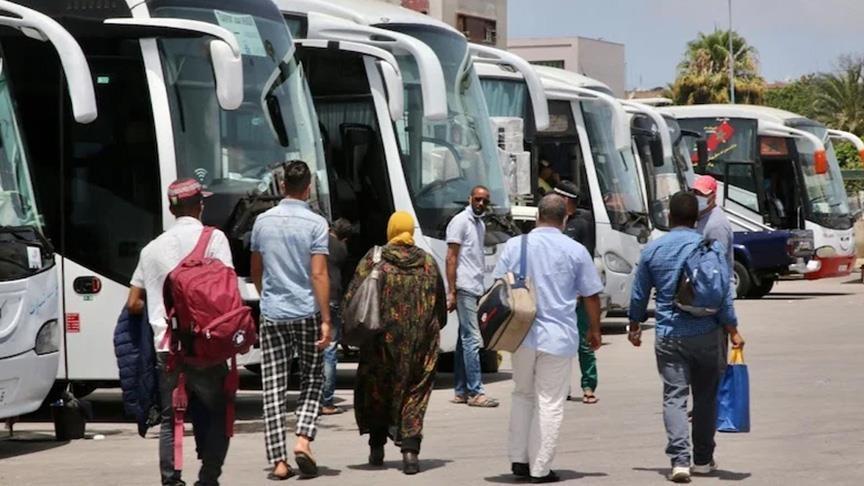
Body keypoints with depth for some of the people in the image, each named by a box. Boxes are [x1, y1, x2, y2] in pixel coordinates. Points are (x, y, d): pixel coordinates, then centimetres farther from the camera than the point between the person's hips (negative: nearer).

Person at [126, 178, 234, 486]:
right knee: (217, 415, 7)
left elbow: (133, 304, 14)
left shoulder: (153, 248, 12)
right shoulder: (213, 239, 0)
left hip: (165, 346, 4)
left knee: (170, 419, 8)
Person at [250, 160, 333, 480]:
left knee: (274, 388, 3)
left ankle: (278, 462, -1)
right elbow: (319, 274, -13)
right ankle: (303, 439, -7)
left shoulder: (263, 221, 6)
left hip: (272, 315, 2)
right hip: (307, 313, -2)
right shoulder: (315, 223, -7)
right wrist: (326, 320, -12)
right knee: (312, 381, 13)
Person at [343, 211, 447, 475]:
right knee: (414, 394, 5)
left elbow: (352, 299, -8)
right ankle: (410, 449, -8)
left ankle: (377, 445, 19)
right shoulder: (428, 263, 5)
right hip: (421, 344, 2)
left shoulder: (374, 259, -4)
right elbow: (441, 308, 11)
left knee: (375, 391, 16)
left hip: (383, 339, -2)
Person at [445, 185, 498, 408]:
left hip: (475, 289, 9)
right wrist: (452, 292, -16)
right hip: (464, 288, -9)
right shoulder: (460, 221, -7)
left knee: (465, 340, 10)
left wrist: (482, 291, 17)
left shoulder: (480, 224, 18)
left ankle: (461, 391, 13)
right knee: (473, 339, -11)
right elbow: (451, 258, -11)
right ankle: (475, 392, -11)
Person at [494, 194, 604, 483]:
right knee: (550, 403, 3)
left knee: (522, 395, 20)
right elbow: (591, 296, 1)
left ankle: (518, 459, 17)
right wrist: (594, 330, 16)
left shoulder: (515, 245, 1)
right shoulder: (575, 251, -4)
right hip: (558, 337, -3)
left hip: (521, 334, 3)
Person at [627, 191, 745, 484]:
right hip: (706, 334, 0)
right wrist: (733, 331, 0)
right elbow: (723, 295, -7)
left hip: (668, 336, 0)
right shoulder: (710, 248, -4)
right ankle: (703, 459, 20)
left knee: (674, 396, -1)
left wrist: (635, 327, 24)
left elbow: (639, 295, 10)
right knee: (705, 396, 13)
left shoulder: (652, 250, 2)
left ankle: (679, 459, -16)